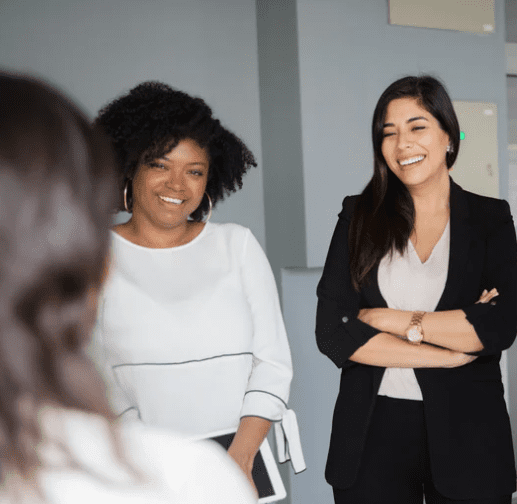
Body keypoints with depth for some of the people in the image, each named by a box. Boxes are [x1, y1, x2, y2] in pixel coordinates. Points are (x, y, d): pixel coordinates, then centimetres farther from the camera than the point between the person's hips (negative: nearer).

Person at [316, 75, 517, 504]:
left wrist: (394, 320, -11)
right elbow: (331, 332, -8)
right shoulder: (359, 216, 3)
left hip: (467, 435, 0)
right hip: (372, 432, 0)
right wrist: (451, 353, -10)